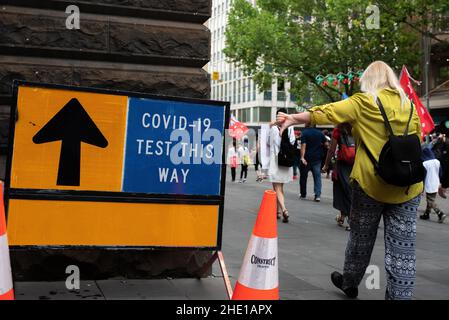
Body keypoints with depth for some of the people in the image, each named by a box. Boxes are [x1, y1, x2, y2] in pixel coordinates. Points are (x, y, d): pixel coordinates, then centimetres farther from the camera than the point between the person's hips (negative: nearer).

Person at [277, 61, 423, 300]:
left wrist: (293, 119, 0)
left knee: (361, 239, 17)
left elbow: (324, 113, -8)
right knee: (402, 248, 1)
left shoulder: (363, 102, -5)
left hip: (371, 183, -2)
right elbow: (418, 140, 15)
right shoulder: (409, 106, 6)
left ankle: (350, 283, 37)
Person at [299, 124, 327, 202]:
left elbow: (303, 145, -18)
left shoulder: (304, 132, -9)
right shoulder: (320, 133, 5)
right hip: (317, 158, 3)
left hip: (307, 158, -3)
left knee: (303, 176, 11)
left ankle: (303, 194, 19)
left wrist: (302, 157, -22)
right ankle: (317, 195, -8)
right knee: (317, 176, 2)